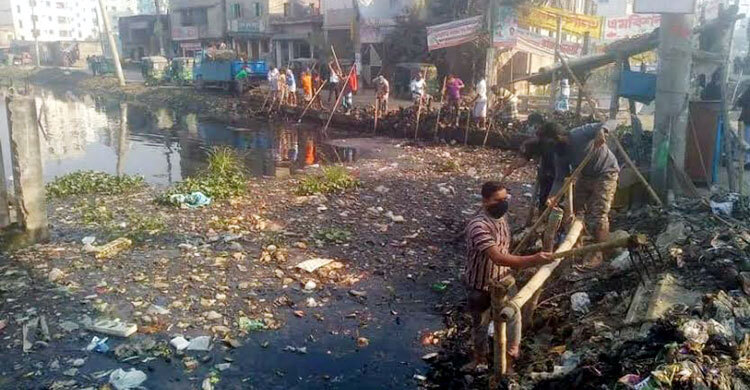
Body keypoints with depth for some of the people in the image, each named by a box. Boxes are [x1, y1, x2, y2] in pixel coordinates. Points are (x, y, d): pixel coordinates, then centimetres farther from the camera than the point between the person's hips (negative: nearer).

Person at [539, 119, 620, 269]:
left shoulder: (581, 133, -27)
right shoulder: (560, 155, -9)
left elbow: (612, 122, -28)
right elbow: (560, 178, -8)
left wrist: (601, 131, -51)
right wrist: (553, 196, -26)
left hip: (605, 174, -7)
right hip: (585, 176, 7)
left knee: (598, 214, -11)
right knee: (575, 210, 10)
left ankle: (598, 254, -2)